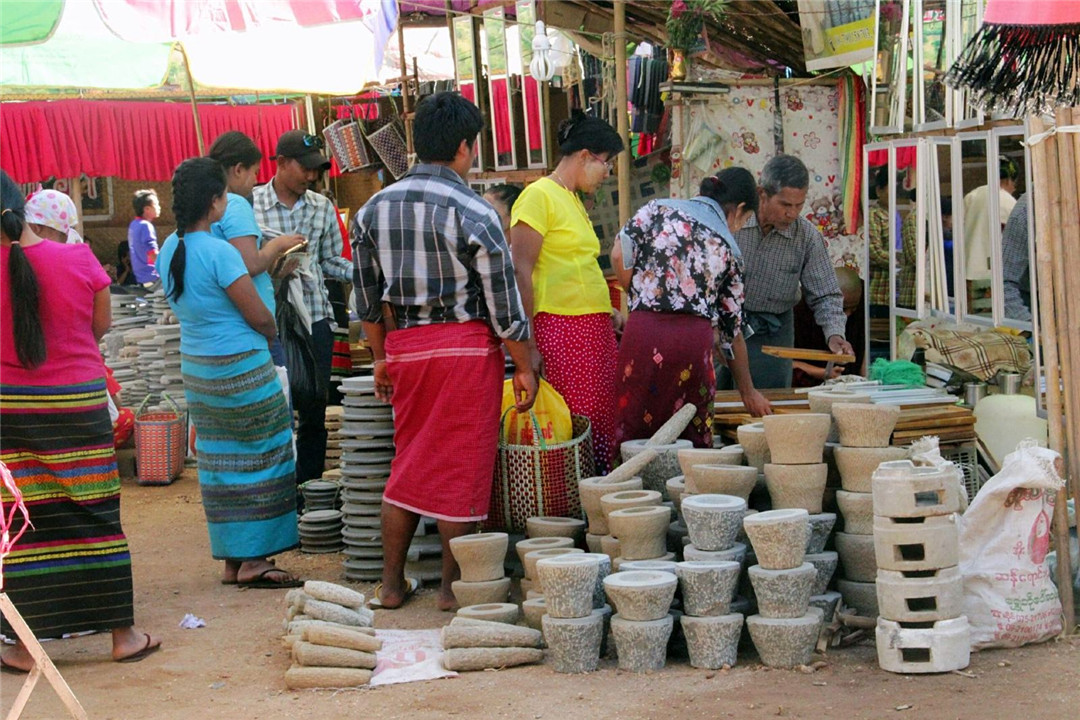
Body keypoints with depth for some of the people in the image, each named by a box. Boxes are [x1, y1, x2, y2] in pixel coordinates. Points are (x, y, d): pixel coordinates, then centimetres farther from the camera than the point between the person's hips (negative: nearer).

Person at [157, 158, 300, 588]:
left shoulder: (169, 250, 5)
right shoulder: (220, 253, -20)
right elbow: (259, 317, -16)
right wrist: (274, 334, 7)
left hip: (195, 368, 8)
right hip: (240, 367, -8)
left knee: (221, 461, 12)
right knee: (262, 455, 2)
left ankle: (232, 560, 17)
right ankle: (254, 561, 1)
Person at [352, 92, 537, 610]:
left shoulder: (374, 209, 4)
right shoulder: (472, 213, -12)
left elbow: (367, 297, 10)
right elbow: (503, 303, -10)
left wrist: (381, 358, 20)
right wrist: (524, 368, -1)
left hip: (404, 347, 5)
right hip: (467, 345, -5)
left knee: (409, 463, 15)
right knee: (460, 469, 4)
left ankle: (391, 583, 20)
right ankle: (452, 586, 12)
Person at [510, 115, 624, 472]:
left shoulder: (573, 200, 20)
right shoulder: (539, 196, -8)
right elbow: (521, 272, -13)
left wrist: (606, 313, 19)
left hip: (595, 330, 9)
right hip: (560, 328, -9)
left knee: (600, 427, 5)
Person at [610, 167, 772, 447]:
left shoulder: (660, 209, 13)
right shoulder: (728, 249, 15)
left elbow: (619, 255, 1)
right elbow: (732, 330, 18)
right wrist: (749, 393, 27)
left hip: (643, 331, 0)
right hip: (695, 338, 0)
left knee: (633, 432, 3)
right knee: (692, 437, 9)